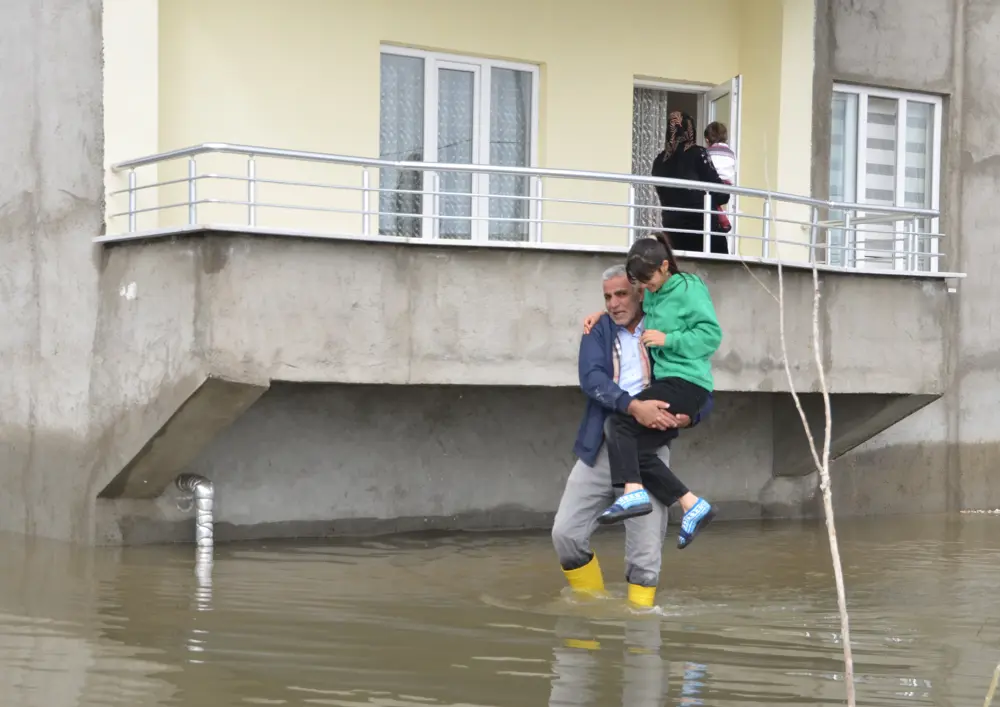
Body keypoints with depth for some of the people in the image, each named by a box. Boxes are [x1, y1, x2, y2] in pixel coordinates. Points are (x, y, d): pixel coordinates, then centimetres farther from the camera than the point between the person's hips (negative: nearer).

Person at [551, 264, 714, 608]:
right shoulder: (598, 331, 8)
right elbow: (591, 377, -11)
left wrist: (688, 416, -16)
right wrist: (634, 406, -28)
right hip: (600, 449, 1)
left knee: (646, 551, -3)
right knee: (566, 532, -3)